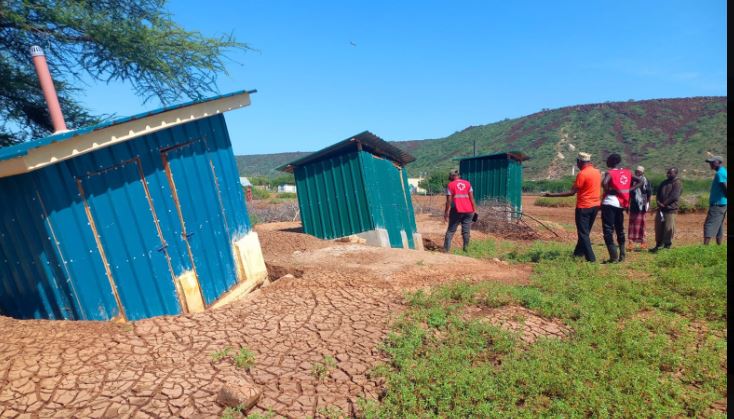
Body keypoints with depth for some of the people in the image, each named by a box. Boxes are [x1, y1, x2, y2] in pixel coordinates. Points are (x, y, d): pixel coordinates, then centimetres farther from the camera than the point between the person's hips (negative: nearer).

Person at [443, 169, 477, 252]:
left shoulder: (450, 185, 0)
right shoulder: (467, 183, 10)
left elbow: (449, 200, -4)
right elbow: (471, 198, 5)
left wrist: (446, 212, 0)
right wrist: (474, 209, 8)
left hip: (457, 211, -3)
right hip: (468, 211, 3)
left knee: (450, 231, 4)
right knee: (466, 231, 8)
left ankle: (446, 249, -1)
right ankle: (466, 248, 8)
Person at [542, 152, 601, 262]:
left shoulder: (582, 174, -16)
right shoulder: (597, 172, 8)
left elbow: (572, 192, -19)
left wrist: (552, 195, -19)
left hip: (584, 207, -8)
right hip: (595, 205, 8)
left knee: (583, 233, -2)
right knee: (585, 232, 18)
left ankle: (591, 258, -4)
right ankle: (578, 253, 30)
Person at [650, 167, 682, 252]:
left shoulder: (678, 183, -5)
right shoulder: (664, 182, 16)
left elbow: (674, 196, -15)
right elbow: (658, 193, 15)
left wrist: (664, 203, -13)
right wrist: (658, 201, -2)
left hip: (670, 209, -7)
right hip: (660, 208, 7)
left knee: (668, 228, -3)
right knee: (658, 227, 8)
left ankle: (667, 245, 7)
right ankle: (658, 244, 17)